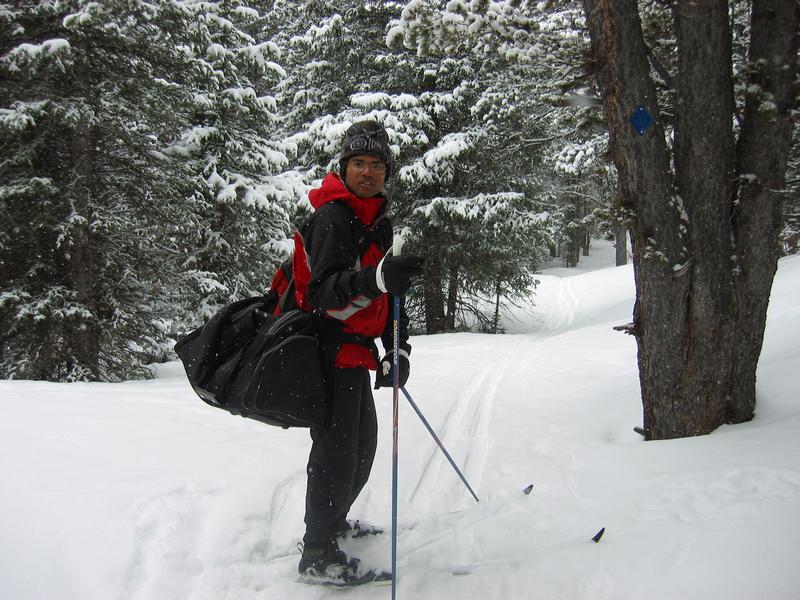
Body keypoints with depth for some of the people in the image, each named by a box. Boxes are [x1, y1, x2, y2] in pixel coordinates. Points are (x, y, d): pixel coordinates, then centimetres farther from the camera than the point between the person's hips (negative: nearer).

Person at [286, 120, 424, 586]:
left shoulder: (378, 221, 14)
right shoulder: (332, 216, -15)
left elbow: (387, 295, 20)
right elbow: (323, 289, -30)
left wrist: (398, 347, 10)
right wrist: (376, 277, -48)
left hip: (355, 351, 10)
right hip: (329, 350, -10)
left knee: (363, 443, 21)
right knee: (337, 449, -6)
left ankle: (333, 520, 40)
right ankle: (319, 556, 7)